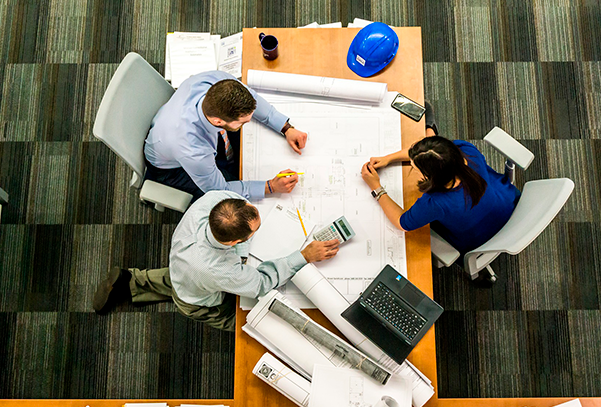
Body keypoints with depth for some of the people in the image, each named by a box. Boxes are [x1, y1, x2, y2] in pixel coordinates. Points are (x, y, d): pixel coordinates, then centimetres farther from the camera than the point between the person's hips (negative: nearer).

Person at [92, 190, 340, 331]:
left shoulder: (212, 199, -39)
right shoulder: (221, 272, -50)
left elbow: (233, 190, -13)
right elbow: (263, 283, -30)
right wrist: (305, 256, -31)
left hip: (179, 264, 6)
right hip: (200, 304, -5)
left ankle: (130, 282, 35)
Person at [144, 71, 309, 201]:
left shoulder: (217, 80, -35)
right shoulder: (193, 151, -47)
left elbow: (251, 98, -12)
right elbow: (219, 189, -27)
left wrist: (287, 128, -18)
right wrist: (271, 187, -29)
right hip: (172, 166, -5)